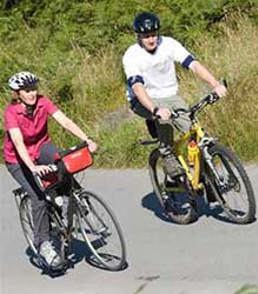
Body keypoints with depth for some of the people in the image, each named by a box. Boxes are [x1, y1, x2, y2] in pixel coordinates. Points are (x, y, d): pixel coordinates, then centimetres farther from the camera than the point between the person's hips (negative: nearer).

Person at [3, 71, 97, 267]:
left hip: (41, 147, 3)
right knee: (38, 197, -18)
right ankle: (43, 243, -3)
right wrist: (33, 167, -52)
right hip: (18, 159, -3)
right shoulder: (11, 112, -26)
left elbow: (65, 121, -26)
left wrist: (87, 140, -39)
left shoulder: (43, 102, -16)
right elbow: (18, 142, -38)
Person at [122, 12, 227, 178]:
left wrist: (216, 85, -39)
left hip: (170, 96, 3)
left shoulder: (169, 44, -13)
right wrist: (156, 110, -52)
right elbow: (137, 87, -34)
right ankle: (169, 157, -22)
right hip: (144, 101, -3)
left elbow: (193, 64, -23)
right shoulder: (131, 56, -21)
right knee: (163, 116, -37)